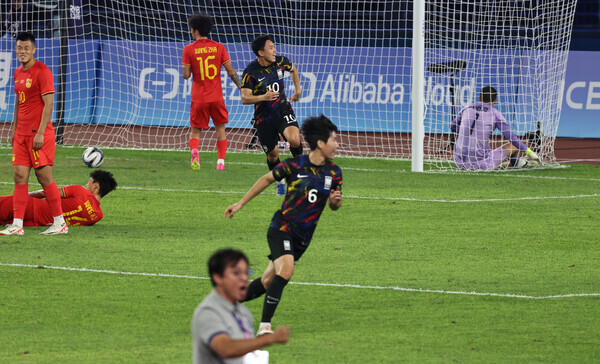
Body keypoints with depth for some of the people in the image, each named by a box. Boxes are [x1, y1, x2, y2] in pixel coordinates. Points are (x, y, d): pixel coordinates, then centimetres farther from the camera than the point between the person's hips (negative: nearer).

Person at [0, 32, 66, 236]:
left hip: (39, 134, -8)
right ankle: (17, 225, 0)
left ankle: (60, 223, 2)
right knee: (19, 177, 1)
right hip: (21, 134, 8)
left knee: (44, 177, -6)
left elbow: (48, 104, -14)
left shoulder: (42, 72, -11)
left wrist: (40, 133, -19)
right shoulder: (18, 73, 15)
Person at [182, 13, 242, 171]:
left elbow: (186, 75, -6)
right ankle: (221, 160, 7)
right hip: (216, 97, 1)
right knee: (220, 127, 18)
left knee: (195, 130, 8)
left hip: (198, 98, -1)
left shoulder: (189, 49, -5)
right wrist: (242, 88, 8)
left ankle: (194, 150, -23)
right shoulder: (219, 47, 1)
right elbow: (231, 72, 1)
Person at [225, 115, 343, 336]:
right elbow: (267, 179, 7)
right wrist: (240, 204, 11)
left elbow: (334, 205, 15)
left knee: (268, 282, 9)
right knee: (286, 269, -29)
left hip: (302, 238, 5)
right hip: (281, 228, -5)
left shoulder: (334, 173, 2)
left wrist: (335, 200, -11)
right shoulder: (295, 165, -10)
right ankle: (265, 325, -27)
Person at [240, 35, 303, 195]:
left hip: (283, 111, 1)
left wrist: (298, 89, 22)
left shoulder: (280, 62, -4)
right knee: (272, 154, 8)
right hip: (263, 118, -1)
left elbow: (293, 69, 21)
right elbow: (245, 98, -17)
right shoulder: (250, 72, -15)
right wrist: (264, 97, -32)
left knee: (294, 139, -26)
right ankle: (280, 182, 34)